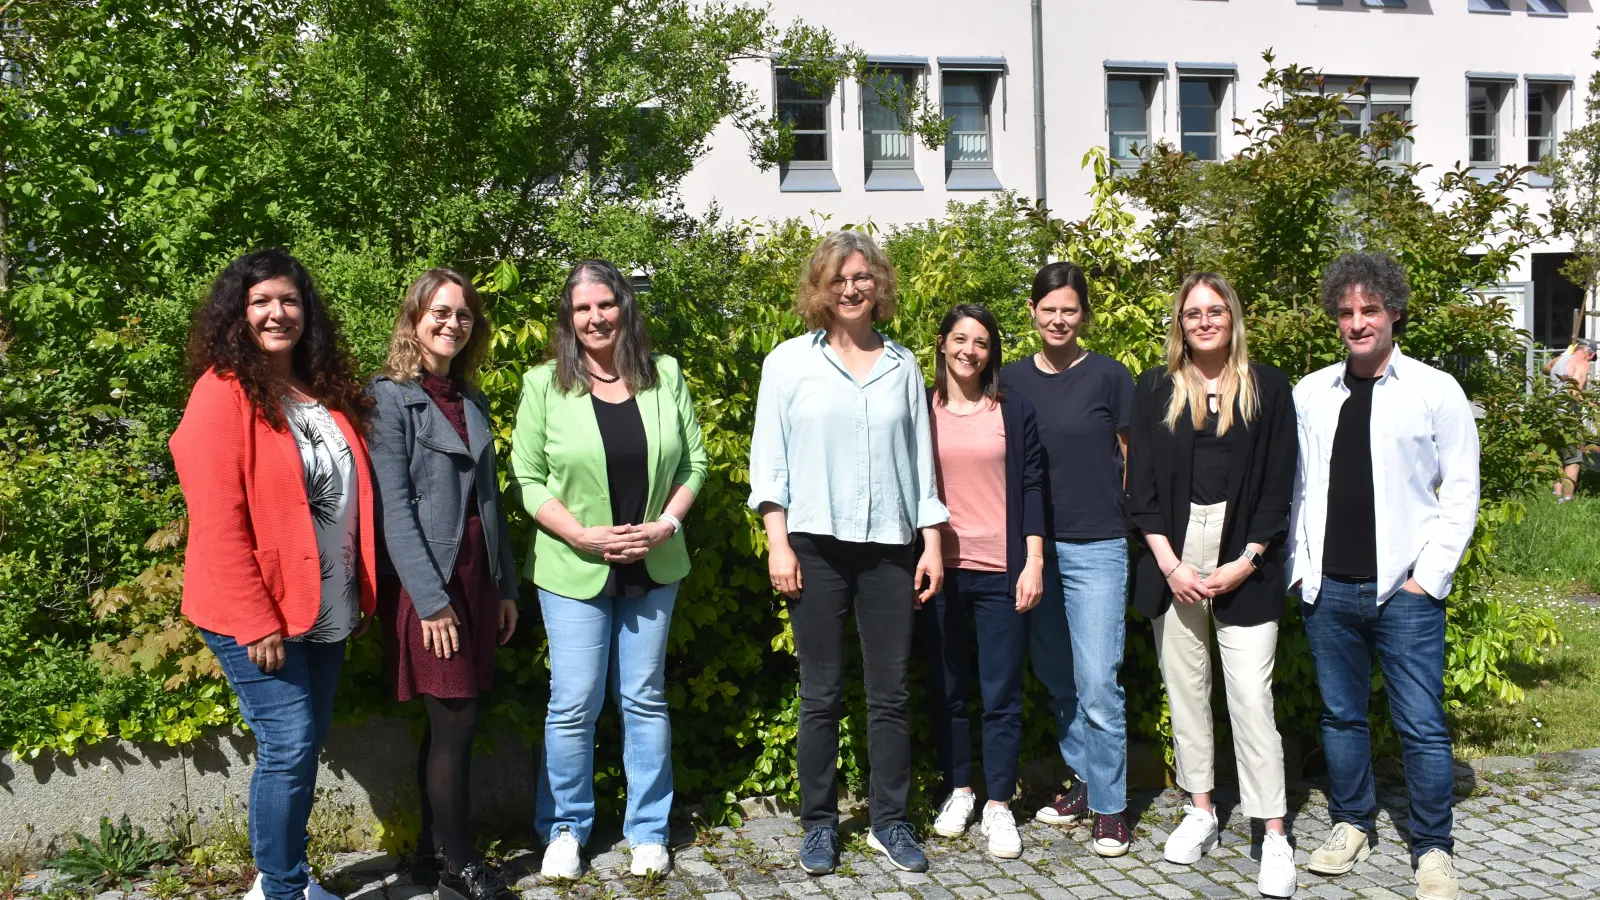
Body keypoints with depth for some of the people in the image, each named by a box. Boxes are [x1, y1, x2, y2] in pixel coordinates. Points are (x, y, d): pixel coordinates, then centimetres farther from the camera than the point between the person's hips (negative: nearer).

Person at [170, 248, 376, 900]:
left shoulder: (327, 391, 9)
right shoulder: (223, 394, -12)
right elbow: (217, 522, -17)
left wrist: (362, 595, 11)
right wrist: (255, 622, -19)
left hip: (326, 611, 7)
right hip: (257, 616, -7)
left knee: (307, 746, 14)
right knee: (288, 749, -3)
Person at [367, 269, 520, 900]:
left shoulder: (470, 400, 14)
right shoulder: (390, 397, -7)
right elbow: (394, 508, -13)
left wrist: (504, 586, 12)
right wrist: (430, 601, -17)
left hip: (475, 579, 6)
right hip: (425, 582, -6)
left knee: (448, 723, 11)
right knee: (456, 721, -3)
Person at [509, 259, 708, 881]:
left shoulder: (665, 376, 2)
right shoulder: (545, 384, -5)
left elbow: (693, 463, 5)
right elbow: (528, 478, -5)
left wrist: (666, 524, -9)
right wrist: (583, 535, -15)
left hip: (653, 568, 2)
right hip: (574, 569, -2)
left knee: (645, 699, 11)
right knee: (574, 705, 3)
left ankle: (648, 831, 25)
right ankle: (565, 829, 24)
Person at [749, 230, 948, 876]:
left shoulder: (903, 365, 11)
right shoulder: (790, 361, 4)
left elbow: (920, 459, 13)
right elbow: (769, 458, 2)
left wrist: (932, 544, 8)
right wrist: (778, 544, -5)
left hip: (889, 545, 2)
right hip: (816, 545, -2)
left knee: (891, 693, 6)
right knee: (821, 695, 4)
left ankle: (890, 822, 18)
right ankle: (819, 824, 16)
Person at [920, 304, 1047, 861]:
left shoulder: (1015, 411, 4)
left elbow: (1032, 487, 3)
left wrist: (1033, 562, -4)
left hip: (1001, 572, -1)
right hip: (939, 570, 1)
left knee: (1002, 694, 2)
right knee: (946, 689, 10)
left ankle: (998, 805, 13)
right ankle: (958, 790, 26)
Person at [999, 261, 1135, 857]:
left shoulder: (1109, 377, -3)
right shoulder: (1011, 380, 6)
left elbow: (1132, 459, 4)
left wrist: (1129, 525, 2)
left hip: (1096, 549, -4)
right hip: (1033, 546, 4)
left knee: (1097, 685, -5)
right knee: (1057, 682, 13)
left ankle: (1109, 807, 8)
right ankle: (1083, 781, 30)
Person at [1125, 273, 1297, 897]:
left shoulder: (1267, 388, 4)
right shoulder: (1155, 390, 8)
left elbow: (1279, 487, 2)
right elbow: (1140, 485, 4)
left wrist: (1244, 563, -8)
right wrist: (1170, 565, -6)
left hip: (1243, 566, -2)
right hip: (1172, 561, 2)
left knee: (1251, 695, -5)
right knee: (1184, 688, 8)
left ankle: (1273, 835, 2)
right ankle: (1200, 811, 21)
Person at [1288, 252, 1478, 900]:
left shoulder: (1435, 391, -1)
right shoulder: (1309, 393, 7)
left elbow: (1461, 492, -1)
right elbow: (1292, 488, 9)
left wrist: (1429, 575, -7)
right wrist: (1299, 568, 2)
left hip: (1404, 592, -3)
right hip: (1327, 590, 3)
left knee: (1422, 726, 1)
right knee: (1340, 715, 14)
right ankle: (1351, 825, 29)